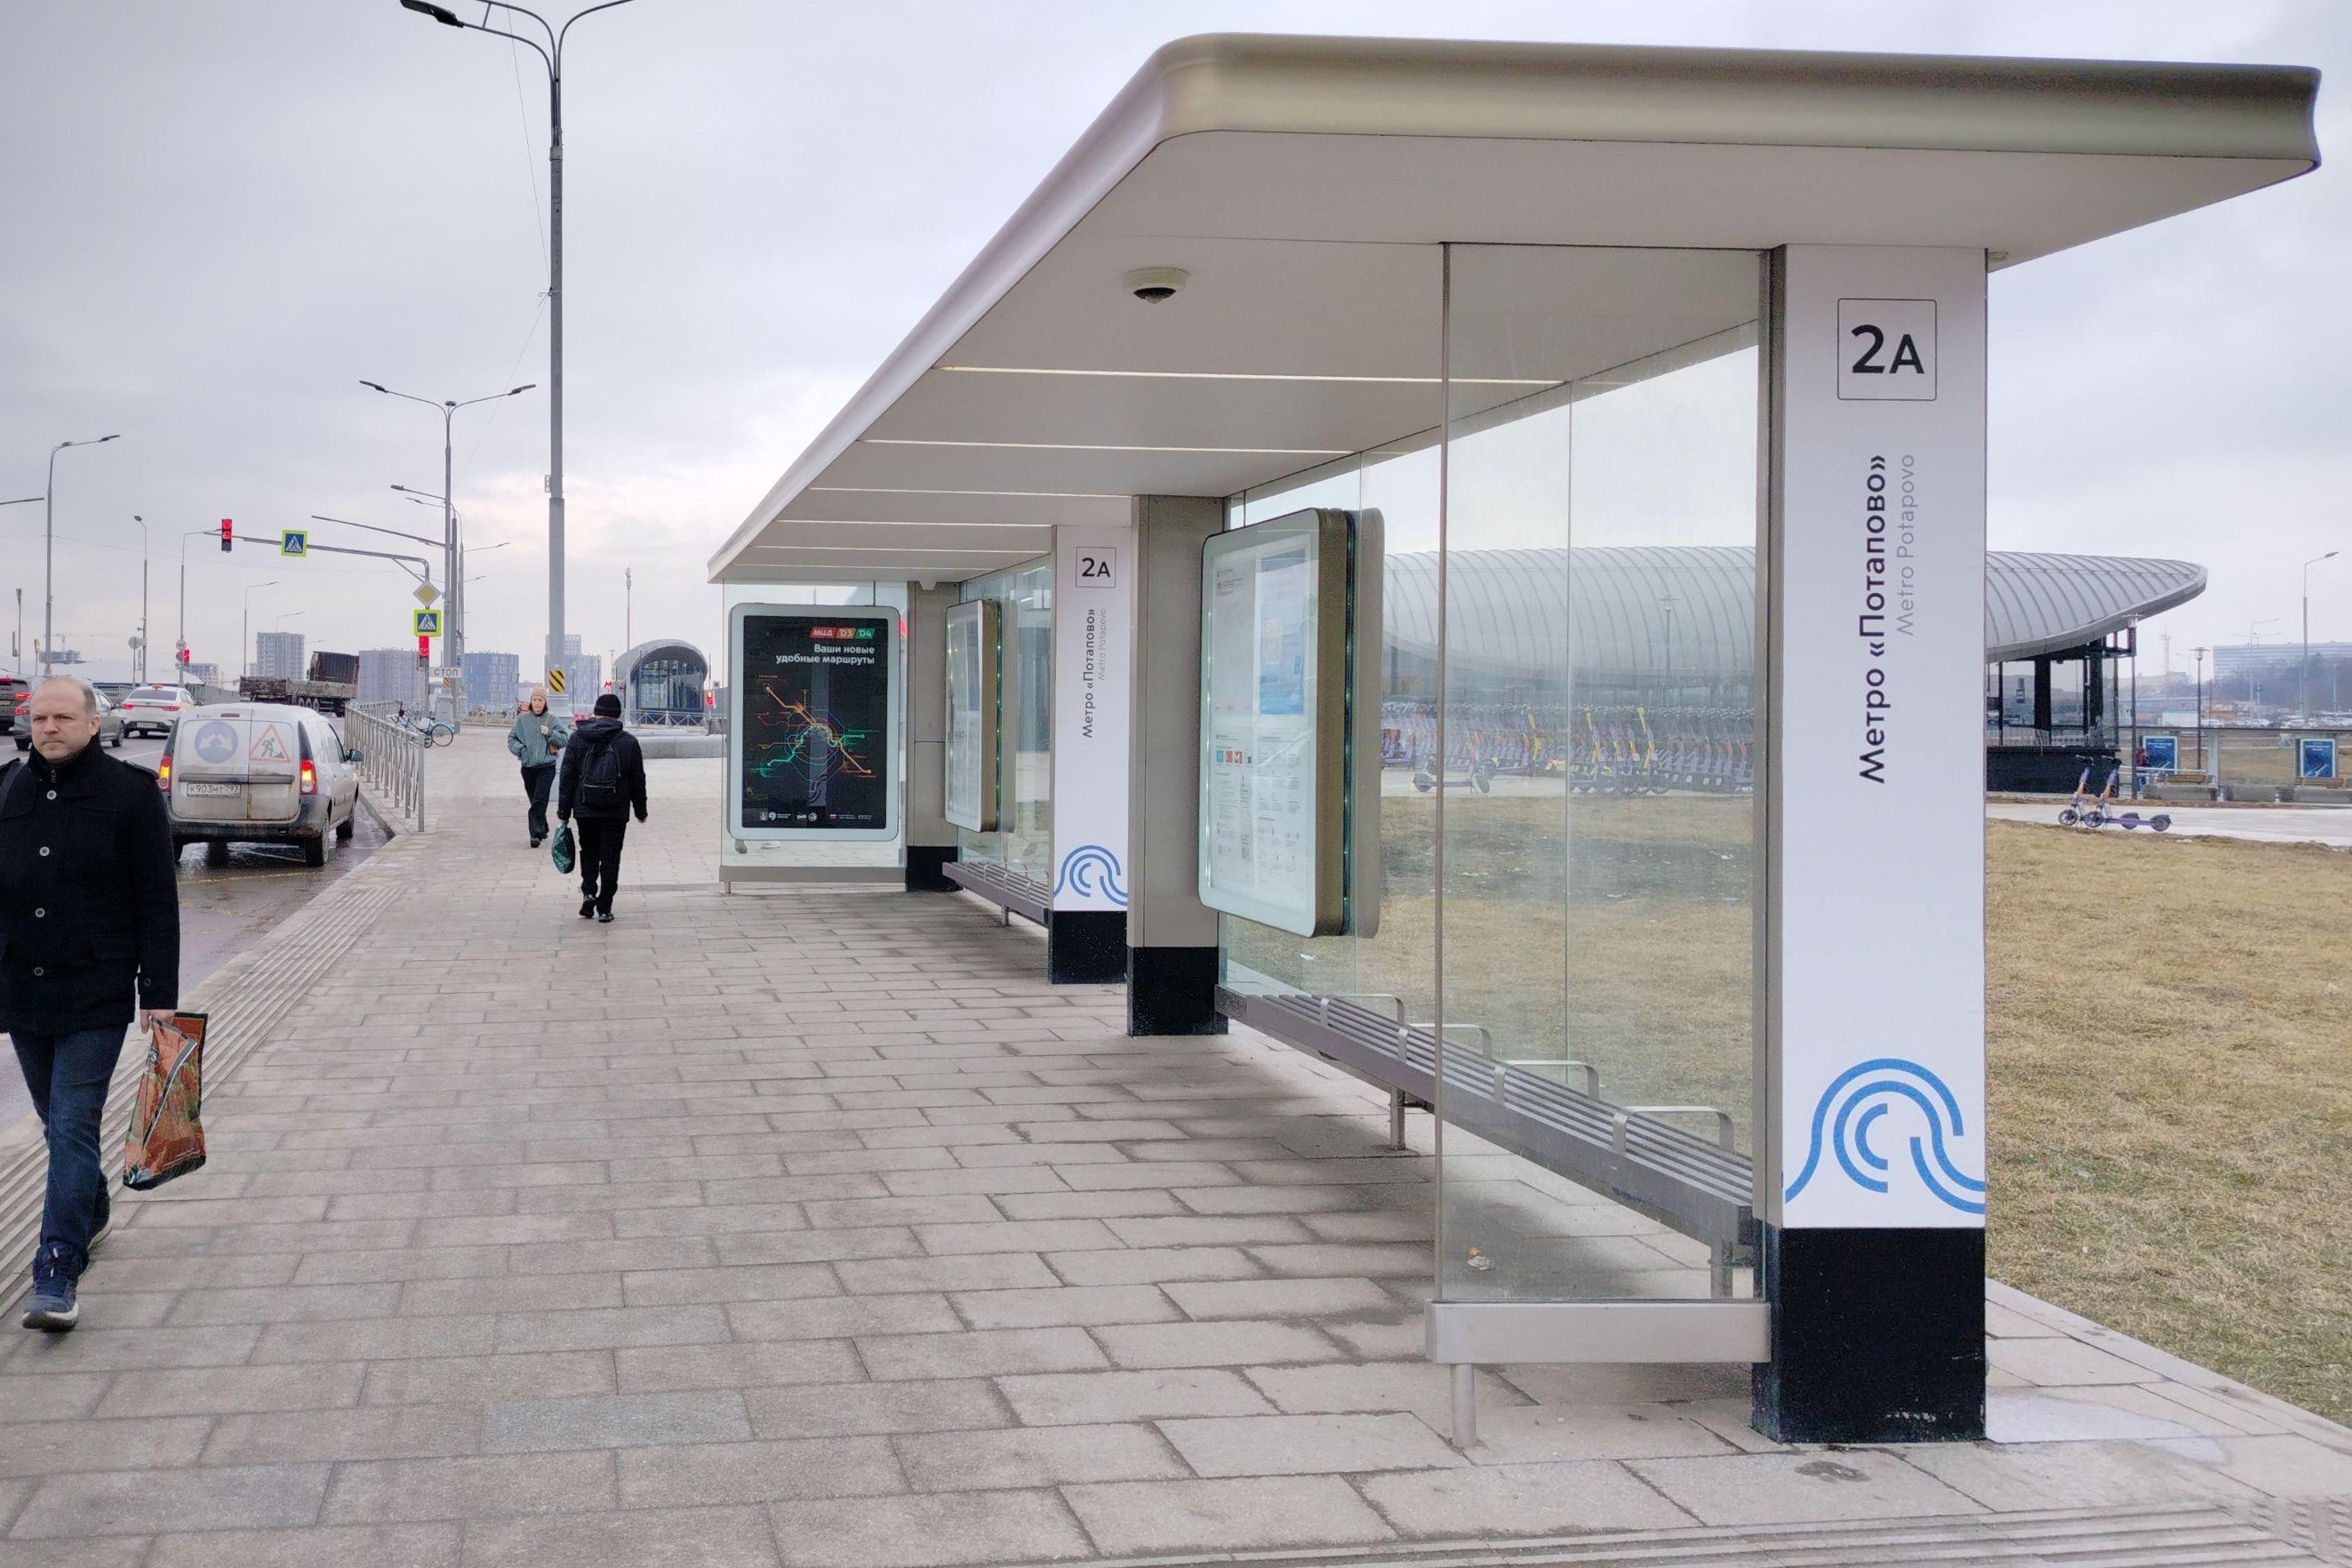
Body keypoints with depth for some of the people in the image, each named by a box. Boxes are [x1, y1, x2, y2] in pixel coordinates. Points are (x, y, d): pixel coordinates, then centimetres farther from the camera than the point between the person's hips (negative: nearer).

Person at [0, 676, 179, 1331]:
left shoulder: (130, 792, -5)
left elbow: (158, 901, -4)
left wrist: (159, 994, -8)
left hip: (95, 999, -4)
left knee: (73, 1129, -8)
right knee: (59, 1124, 17)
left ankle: (57, 1274, -9)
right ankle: (91, 1212, 40)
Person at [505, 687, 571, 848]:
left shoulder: (552, 719, 0)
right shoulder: (522, 719, 3)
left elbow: (565, 739, 0)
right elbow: (511, 739, 6)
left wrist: (550, 733, -14)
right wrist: (521, 750, -10)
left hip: (547, 767, -3)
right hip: (528, 767, 3)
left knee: (539, 801, -15)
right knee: (535, 801, 11)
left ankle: (536, 833, -21)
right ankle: (542, 830, 28)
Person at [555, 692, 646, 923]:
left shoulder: (577, 738, 1)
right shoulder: (628, 742, 0)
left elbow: (567, 776, 1)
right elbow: (638, 780, 4)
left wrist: (563, 809, 6)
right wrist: (641, 810, 14)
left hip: (585, 809, 1)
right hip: (616, 811, -1)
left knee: (588, 852, 19)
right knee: (610, 857, 3)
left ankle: (588, 892, 1)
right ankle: (604, 908, 2)